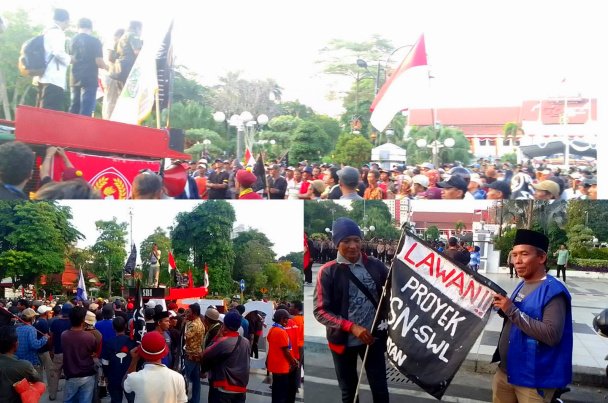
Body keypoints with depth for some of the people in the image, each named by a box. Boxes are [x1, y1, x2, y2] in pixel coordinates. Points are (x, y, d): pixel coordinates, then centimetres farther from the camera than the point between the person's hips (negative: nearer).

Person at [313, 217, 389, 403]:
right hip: (344, 341, -1)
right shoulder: (327, 272, -10)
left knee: (380, 388, 10)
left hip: (373, 338, 1)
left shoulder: (375, 265, -3)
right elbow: (320, 311, -11)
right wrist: (352, 327, -22)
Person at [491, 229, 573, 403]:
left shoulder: (553, 291, -17)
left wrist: (512, 311, -27)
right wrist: (504, 309, -2)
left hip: (533, 379, -7)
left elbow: (552, 335, -27)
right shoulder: (522, 285, 8)